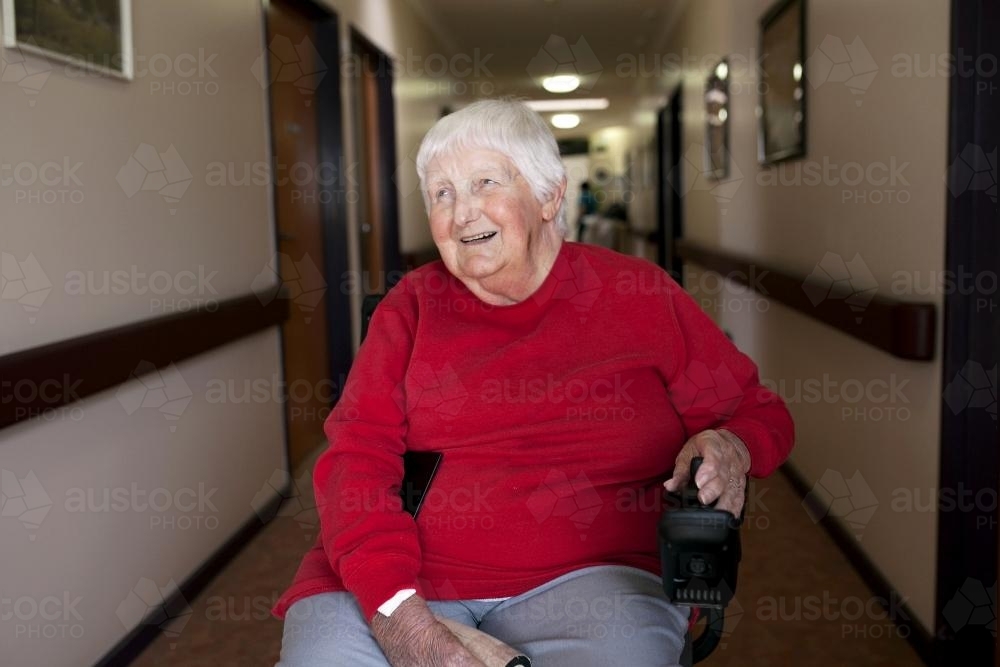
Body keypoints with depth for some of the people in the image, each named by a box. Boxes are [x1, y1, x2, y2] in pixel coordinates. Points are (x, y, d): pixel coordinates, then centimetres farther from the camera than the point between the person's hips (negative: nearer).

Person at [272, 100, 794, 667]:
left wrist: (729, 446, -11)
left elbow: (759, 414, 15)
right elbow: (356, 458, 0)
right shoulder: (413, 306, 10)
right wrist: (397, 613, -16)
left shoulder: (638, 296, 8)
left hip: (587, 576, -1)